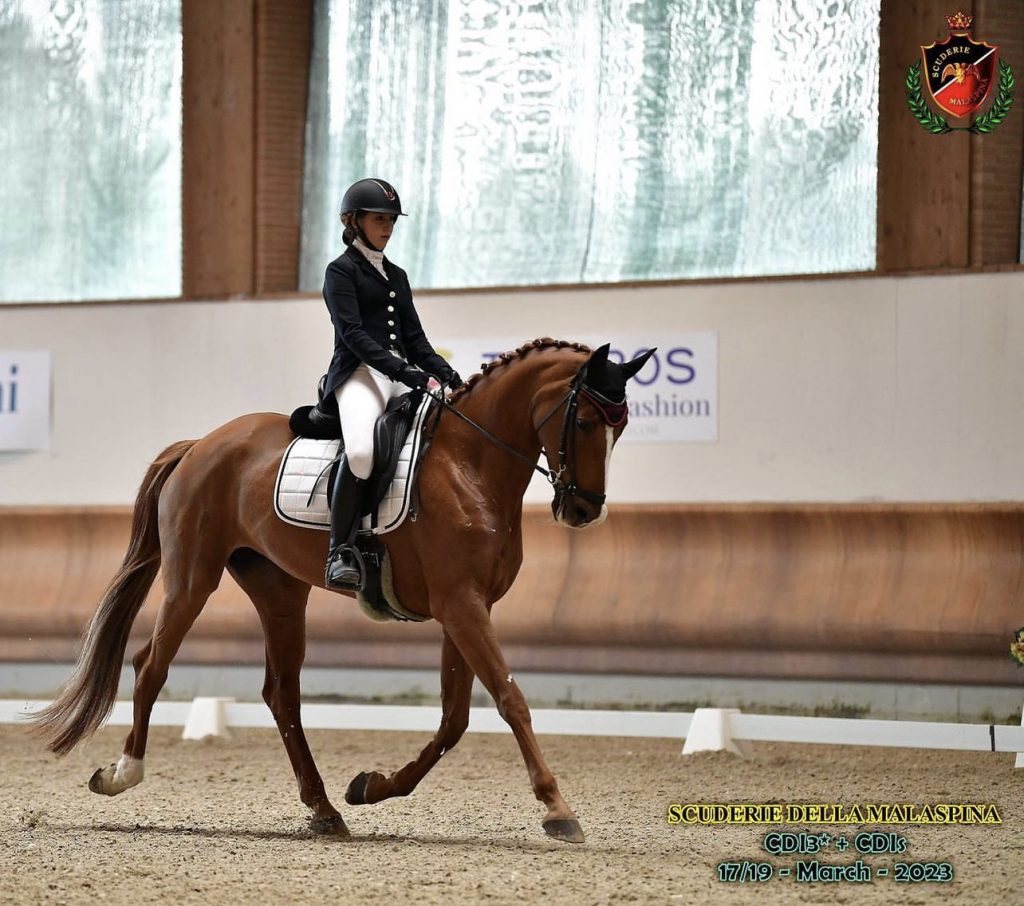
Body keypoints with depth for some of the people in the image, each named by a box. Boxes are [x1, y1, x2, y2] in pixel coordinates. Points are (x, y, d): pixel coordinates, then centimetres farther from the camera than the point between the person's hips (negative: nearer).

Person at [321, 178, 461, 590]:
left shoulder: (396, 276, 24)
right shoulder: (342, 271, 3)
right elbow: (351, 333, -10)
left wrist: (445, 374, 4)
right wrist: (399, 369, -20)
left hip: (402, 376, 8)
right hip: (359, 373, -8)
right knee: (362, 449, -35)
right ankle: (340, 552, -29)